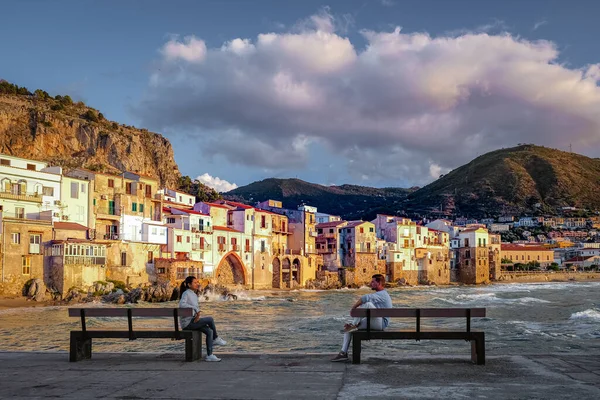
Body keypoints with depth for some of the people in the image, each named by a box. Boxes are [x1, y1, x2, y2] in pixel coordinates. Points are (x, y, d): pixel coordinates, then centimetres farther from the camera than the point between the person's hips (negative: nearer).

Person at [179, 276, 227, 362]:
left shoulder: (194, 295, 16)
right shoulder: (186, 293, -11)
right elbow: (182, 304, -28)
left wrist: (198, 314, -8)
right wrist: (196, 308, -24)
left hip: (192, 321, 8)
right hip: (187, 322, -8)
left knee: (210, 331, -9)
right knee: (210, 319, -17)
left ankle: (209, 355, -9)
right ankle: (216, 338, 3)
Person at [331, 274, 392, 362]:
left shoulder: (383, 294, -11)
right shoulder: (378, 294, 23)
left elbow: (366, 298, -30)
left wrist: (353, 307, -18)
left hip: (380, 323, -10)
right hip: (372, 322, 10)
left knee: (368, 304, -33)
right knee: (348, 328, 3)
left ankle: (353, 326, -21)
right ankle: (343, 353, -2)